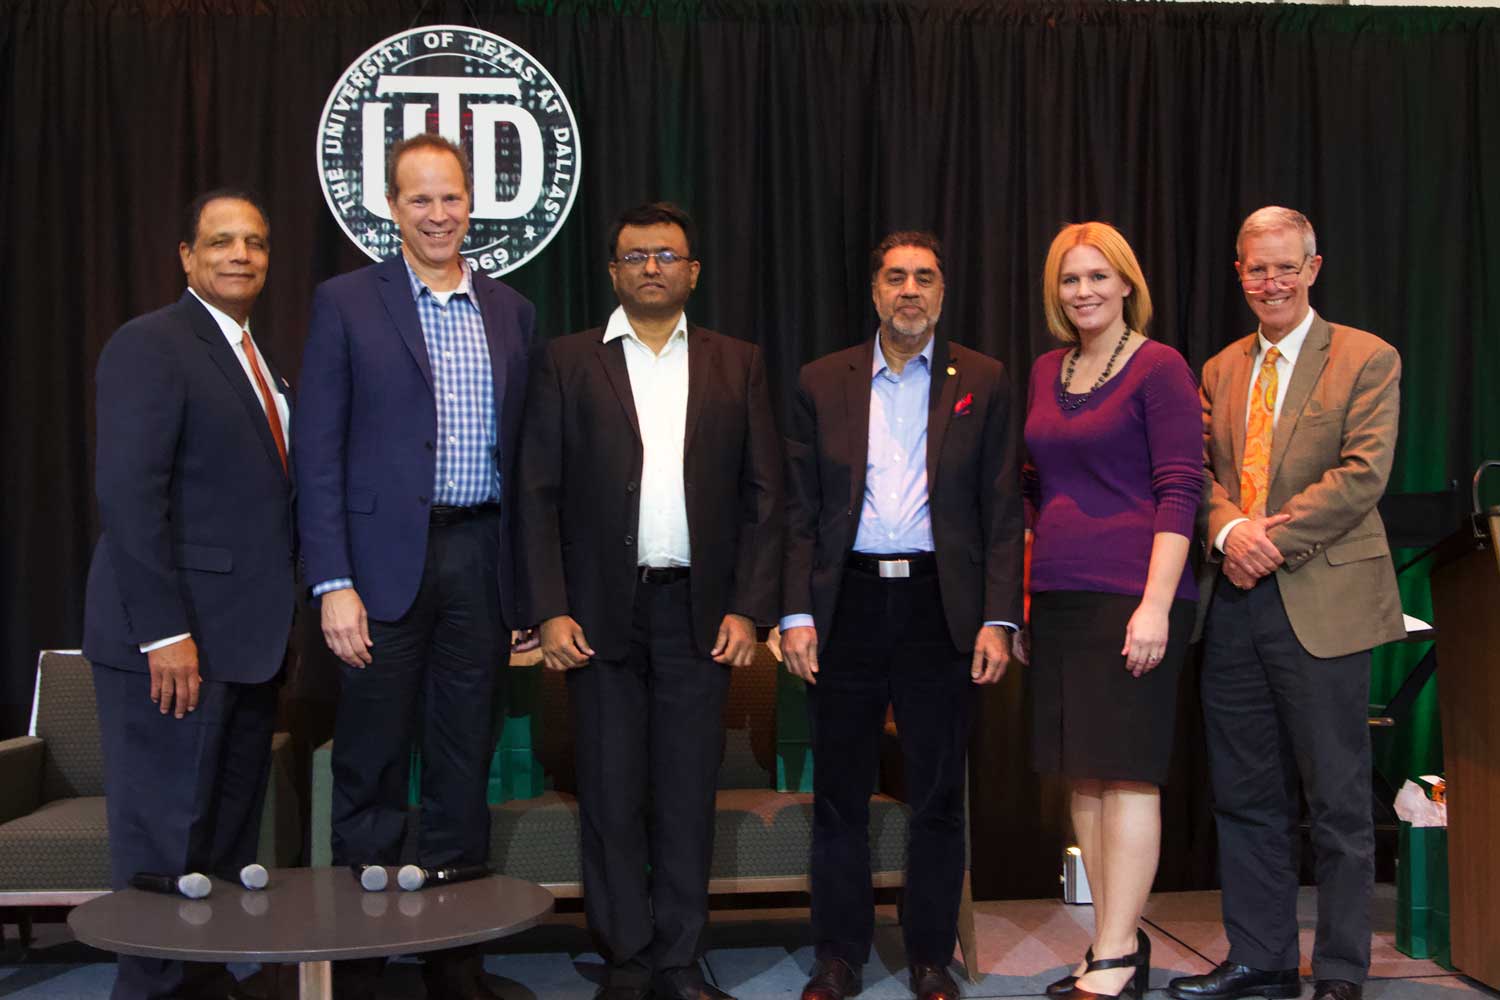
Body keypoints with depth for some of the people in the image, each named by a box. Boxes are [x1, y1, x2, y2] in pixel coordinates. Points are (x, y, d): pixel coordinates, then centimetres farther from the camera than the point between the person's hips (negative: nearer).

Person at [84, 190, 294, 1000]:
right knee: (165, 843, 1)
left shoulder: (257, 359, 17)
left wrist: (278, 623, 11)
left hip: (246, 640, 8)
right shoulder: (150, 345, -9)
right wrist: (164, 632, -22)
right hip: (175, 642, -8)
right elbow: (127, 493, -17)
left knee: (229, 842, 12)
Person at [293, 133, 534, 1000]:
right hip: (386, 561, -3)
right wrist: (333, 583, -12)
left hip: (482, 561, 3)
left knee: (465, 769, 10)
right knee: (372, 771, 4)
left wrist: (524, 583, 7)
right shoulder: (346, 302, 1)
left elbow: (520, 454, 12)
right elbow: (318, 452, -4)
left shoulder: (512, 312, 11)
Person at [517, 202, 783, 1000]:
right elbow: (539, 496, 1)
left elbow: (762, 495, 5)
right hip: (602, 611, -1)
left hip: (700, 610, 1)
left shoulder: (737, 366, 9)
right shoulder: (566, 363, 5)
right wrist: (549, 611, -8)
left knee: (689, 793, 6)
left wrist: (748, 608, -3)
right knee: (611, 793, 5)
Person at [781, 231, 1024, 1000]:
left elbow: (1002, 512, 2)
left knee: (938, 798, 7)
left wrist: (998, 619, -6)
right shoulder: (822, 383, 8)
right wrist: (796, 613, -3)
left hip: (940, 607, -1)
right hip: (846, 606, 1)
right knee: (838, 797, 7)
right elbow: (800, 511, 6)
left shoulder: (982, 382, 6)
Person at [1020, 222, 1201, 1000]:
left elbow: (1179, 491, -10)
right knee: (1080, 775, 8)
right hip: (1057, 598, 7)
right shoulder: (1046, 372, 14)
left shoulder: (1159, 368, -4)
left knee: (1125, 773, -5)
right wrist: (1021, 594, 14)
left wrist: (1156, 605, -18)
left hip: (1131, 597, -7)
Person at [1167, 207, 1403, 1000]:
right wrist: (1230, 529, -11)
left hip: (1321, 601, -5)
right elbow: (1200, 469, 10)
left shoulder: (1368, 360, 0)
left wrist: (1274, 537, -15)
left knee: (1337, 801, 2)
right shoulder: (1220, 371, 16)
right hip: (1233, 601, 5)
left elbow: (1362, 473, -10)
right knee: (1245, 798, 11)